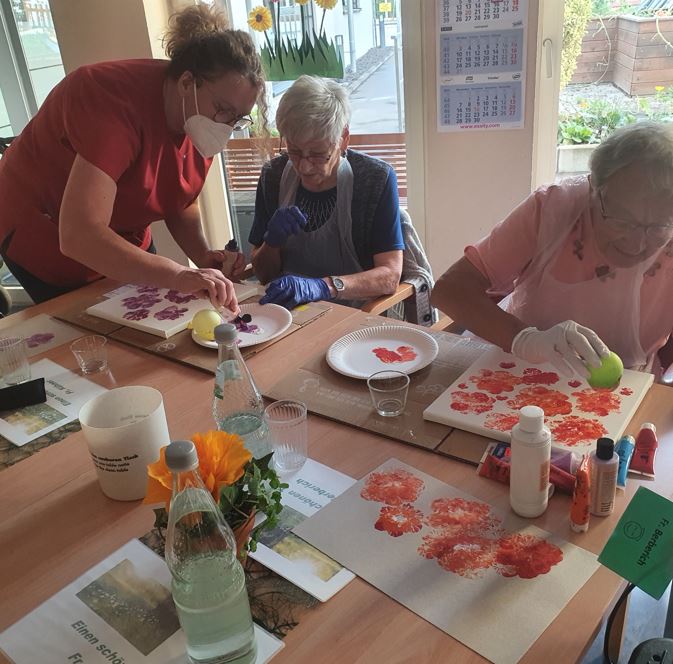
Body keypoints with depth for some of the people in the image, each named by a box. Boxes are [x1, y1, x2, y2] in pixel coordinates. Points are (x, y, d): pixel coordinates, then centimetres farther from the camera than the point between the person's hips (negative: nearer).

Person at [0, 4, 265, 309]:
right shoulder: (120, 103, -35)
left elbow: (181, 201, -1)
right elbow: (79, 236, -43)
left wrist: (203, 256, -21)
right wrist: (179, 276, -53)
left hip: (124, 239, 7)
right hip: (43, 236, -6)